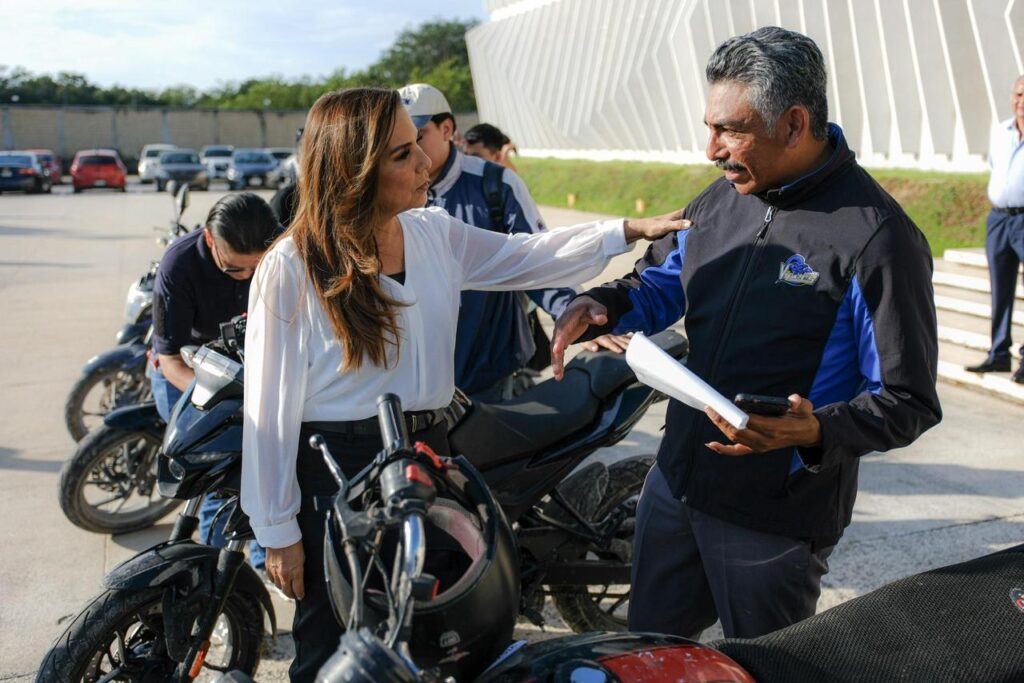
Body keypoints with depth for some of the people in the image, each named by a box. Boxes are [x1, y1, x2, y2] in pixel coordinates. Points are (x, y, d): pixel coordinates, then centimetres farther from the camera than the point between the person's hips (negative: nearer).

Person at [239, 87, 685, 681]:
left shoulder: (435, 234, 1)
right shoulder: (292, 268, -15)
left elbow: (529, 258, 10)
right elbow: (270, 407, -12)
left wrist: (630, 230, 1)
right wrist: (278, 532, -10)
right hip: (337, 470, -5)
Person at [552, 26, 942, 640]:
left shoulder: (876, 236, -20)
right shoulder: (724, 198, 3)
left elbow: (908, 402, -17)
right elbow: (663, 281, 18)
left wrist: (816, 433, -35)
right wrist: (602, 305, -3)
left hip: (776, 519, -7)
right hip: (676, 481, 7)